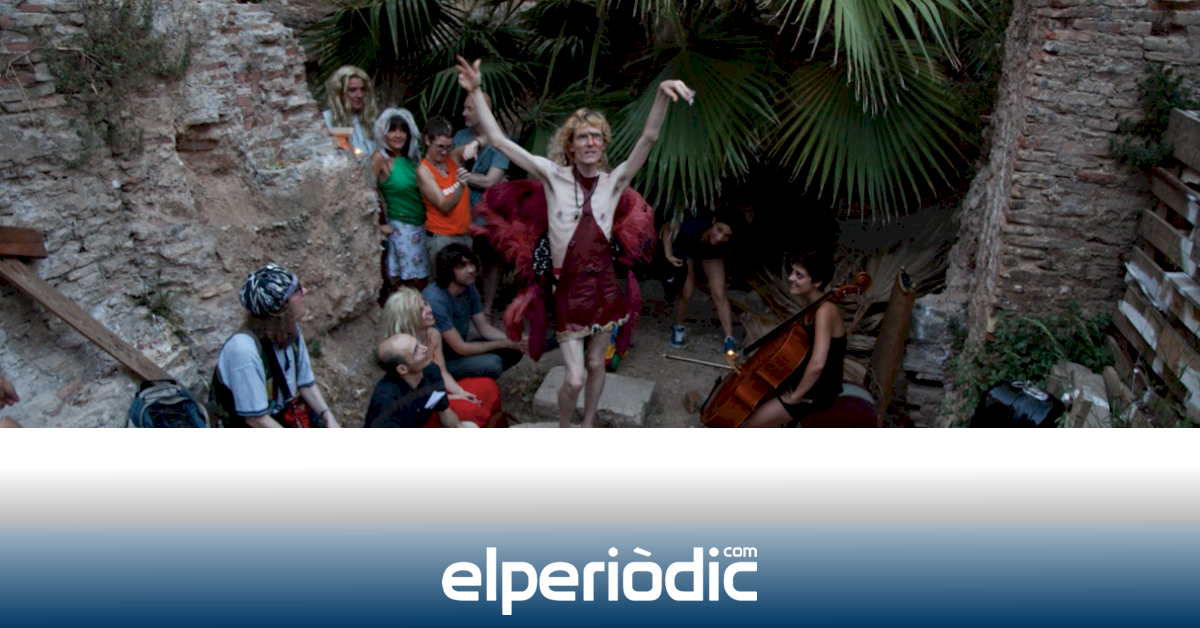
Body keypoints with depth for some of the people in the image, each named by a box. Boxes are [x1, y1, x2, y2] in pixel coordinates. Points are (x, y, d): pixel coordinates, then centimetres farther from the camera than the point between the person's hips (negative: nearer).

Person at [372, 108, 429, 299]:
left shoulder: (412, 157, 9)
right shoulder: (380, 158, -11)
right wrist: (380, 225, -12)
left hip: (420, 226, 6)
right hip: (399, 229, -6)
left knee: (421, 284, 9)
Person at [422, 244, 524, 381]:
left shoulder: (469, 289, -4)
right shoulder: (436, 299, -30)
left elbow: (484, 327, 3)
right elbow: (460, 348, -26)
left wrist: (512, 340, -17)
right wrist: (502, 344, -17)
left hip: (457, 349, 8)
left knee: (513, 351, -2)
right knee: (492, 363, -29)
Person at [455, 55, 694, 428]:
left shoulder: (614, 182, 0)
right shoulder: (554, 176, -3)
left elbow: (649, 137, -13)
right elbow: (498, 140, -6)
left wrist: (661, 94, -29)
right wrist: (475, 92, -13)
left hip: (604, 285, 2)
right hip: (568, 288, -2)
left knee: (595, 364, 17)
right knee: (574, 377, -2)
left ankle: (588, 427, 40)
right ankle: (563, 429, 28)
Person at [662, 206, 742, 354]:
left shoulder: (726, 245, -41)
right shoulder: (694, 228, -46)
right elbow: (667, 227, -25)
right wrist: (668, 254, -27)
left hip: (712, 254, 1)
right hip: (685, 248, -1)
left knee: (719, 295, -9)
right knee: (686, 293, -5)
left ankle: (729, 340, 2)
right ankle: (679, 329, 22)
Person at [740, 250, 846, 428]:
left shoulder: (825, 311, -27)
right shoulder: (811, 302, 1)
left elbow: (817, 364, -36)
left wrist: (795, 396, -24)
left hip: (818, 390, -9)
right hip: (804, 377, 9)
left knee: (748, 425, -9)